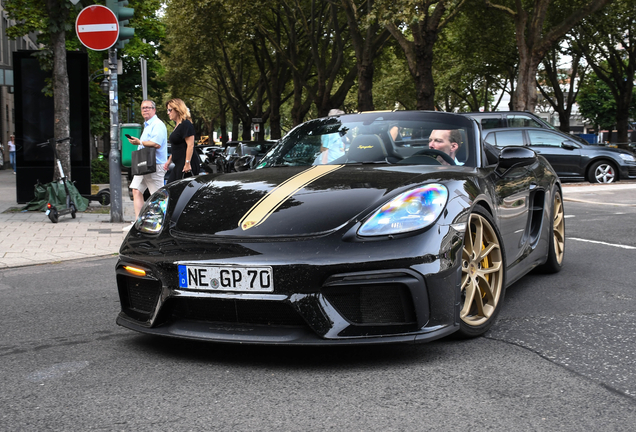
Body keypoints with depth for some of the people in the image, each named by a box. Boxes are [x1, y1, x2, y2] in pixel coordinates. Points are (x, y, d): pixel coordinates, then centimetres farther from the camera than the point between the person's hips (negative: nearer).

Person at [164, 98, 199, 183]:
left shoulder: (186, 125, -13)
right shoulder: (177, 126, 19)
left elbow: (190, 145, -20)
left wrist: (187, 163, -24)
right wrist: (169, 160, 26)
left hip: (185, 166, -10)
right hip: (178, 165, 11)